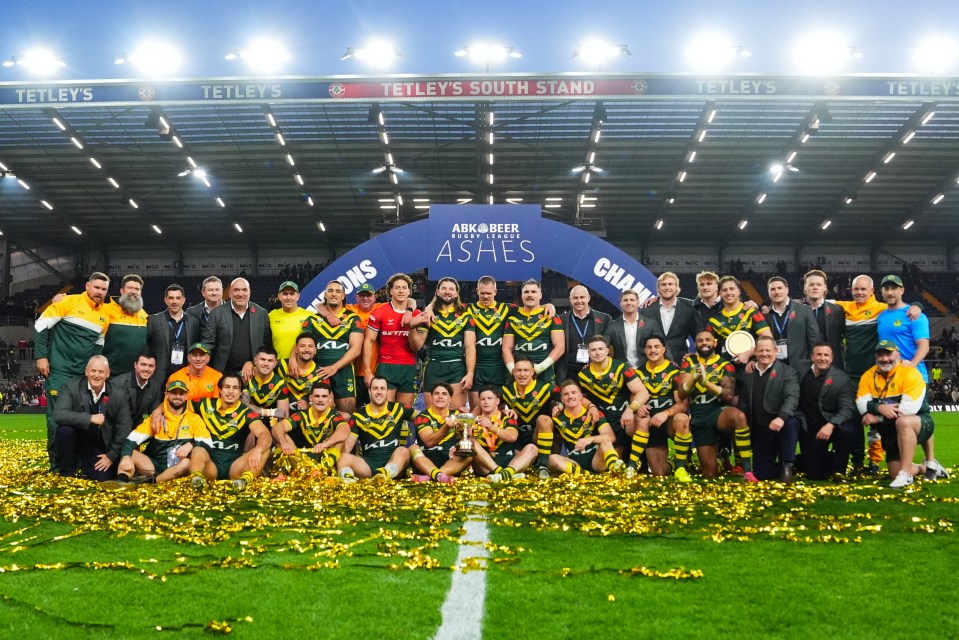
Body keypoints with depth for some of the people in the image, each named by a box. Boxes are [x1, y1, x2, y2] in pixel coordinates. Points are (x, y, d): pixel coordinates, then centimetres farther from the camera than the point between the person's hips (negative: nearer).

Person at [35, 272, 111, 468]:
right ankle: (57, 464, 6)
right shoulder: (70, 302, -7)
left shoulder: (105, 315, 8)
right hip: (59, 371, -5)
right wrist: (41, 356, -11)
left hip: (84, 375, 5)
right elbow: (41, 325, -7)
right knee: (57, 418, -3)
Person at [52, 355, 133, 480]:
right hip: (74, 440, -1)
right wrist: (90, 418, -33)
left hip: (98, 447, 2)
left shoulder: (118, 395, -10)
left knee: (103, 477, -16)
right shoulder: (71, 386, -14)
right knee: (64, 429, -32)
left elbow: (124, 429, -4)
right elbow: (59, 414, -28)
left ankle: (83, 464, 21)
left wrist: (111, 455, -9)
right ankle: (65, 472, -7)